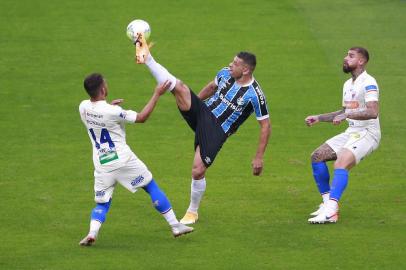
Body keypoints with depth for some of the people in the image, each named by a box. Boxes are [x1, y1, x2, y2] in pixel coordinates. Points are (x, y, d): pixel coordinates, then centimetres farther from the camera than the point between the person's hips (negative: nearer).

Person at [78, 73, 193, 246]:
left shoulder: (83, 107, -4)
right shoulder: (112, 112, -20)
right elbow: (141, 118, -10)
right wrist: (157, 94, -5)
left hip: (101, 165, 4)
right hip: (123, 160, -4)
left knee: (102, 203, 10)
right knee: (152, 187, 12)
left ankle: (92, 233, -18)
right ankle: (175, 225, 15)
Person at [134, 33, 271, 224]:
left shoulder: (255, 95, -17)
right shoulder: (225, 73, 0)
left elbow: (266, 125, -10)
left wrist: (259, 157, -11)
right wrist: (190, 103, 32)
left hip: (216, 131, -4)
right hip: (203, 113, 4)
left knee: (198, 171, -10)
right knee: (178, 87, -22)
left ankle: (192, 212, 14)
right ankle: (147, 59, -18)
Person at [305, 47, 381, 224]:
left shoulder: (368, 83, -14)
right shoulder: (348, 84, 16)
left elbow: (373, 112, -29)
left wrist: (347, 115, -32)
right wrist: (319, 118, 24)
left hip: (367, 134, -10)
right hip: (351, 132, 10)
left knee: (340, 164, -29)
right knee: (317, 156, 4)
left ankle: (331, 212, -36)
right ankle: (327, 203, 10)